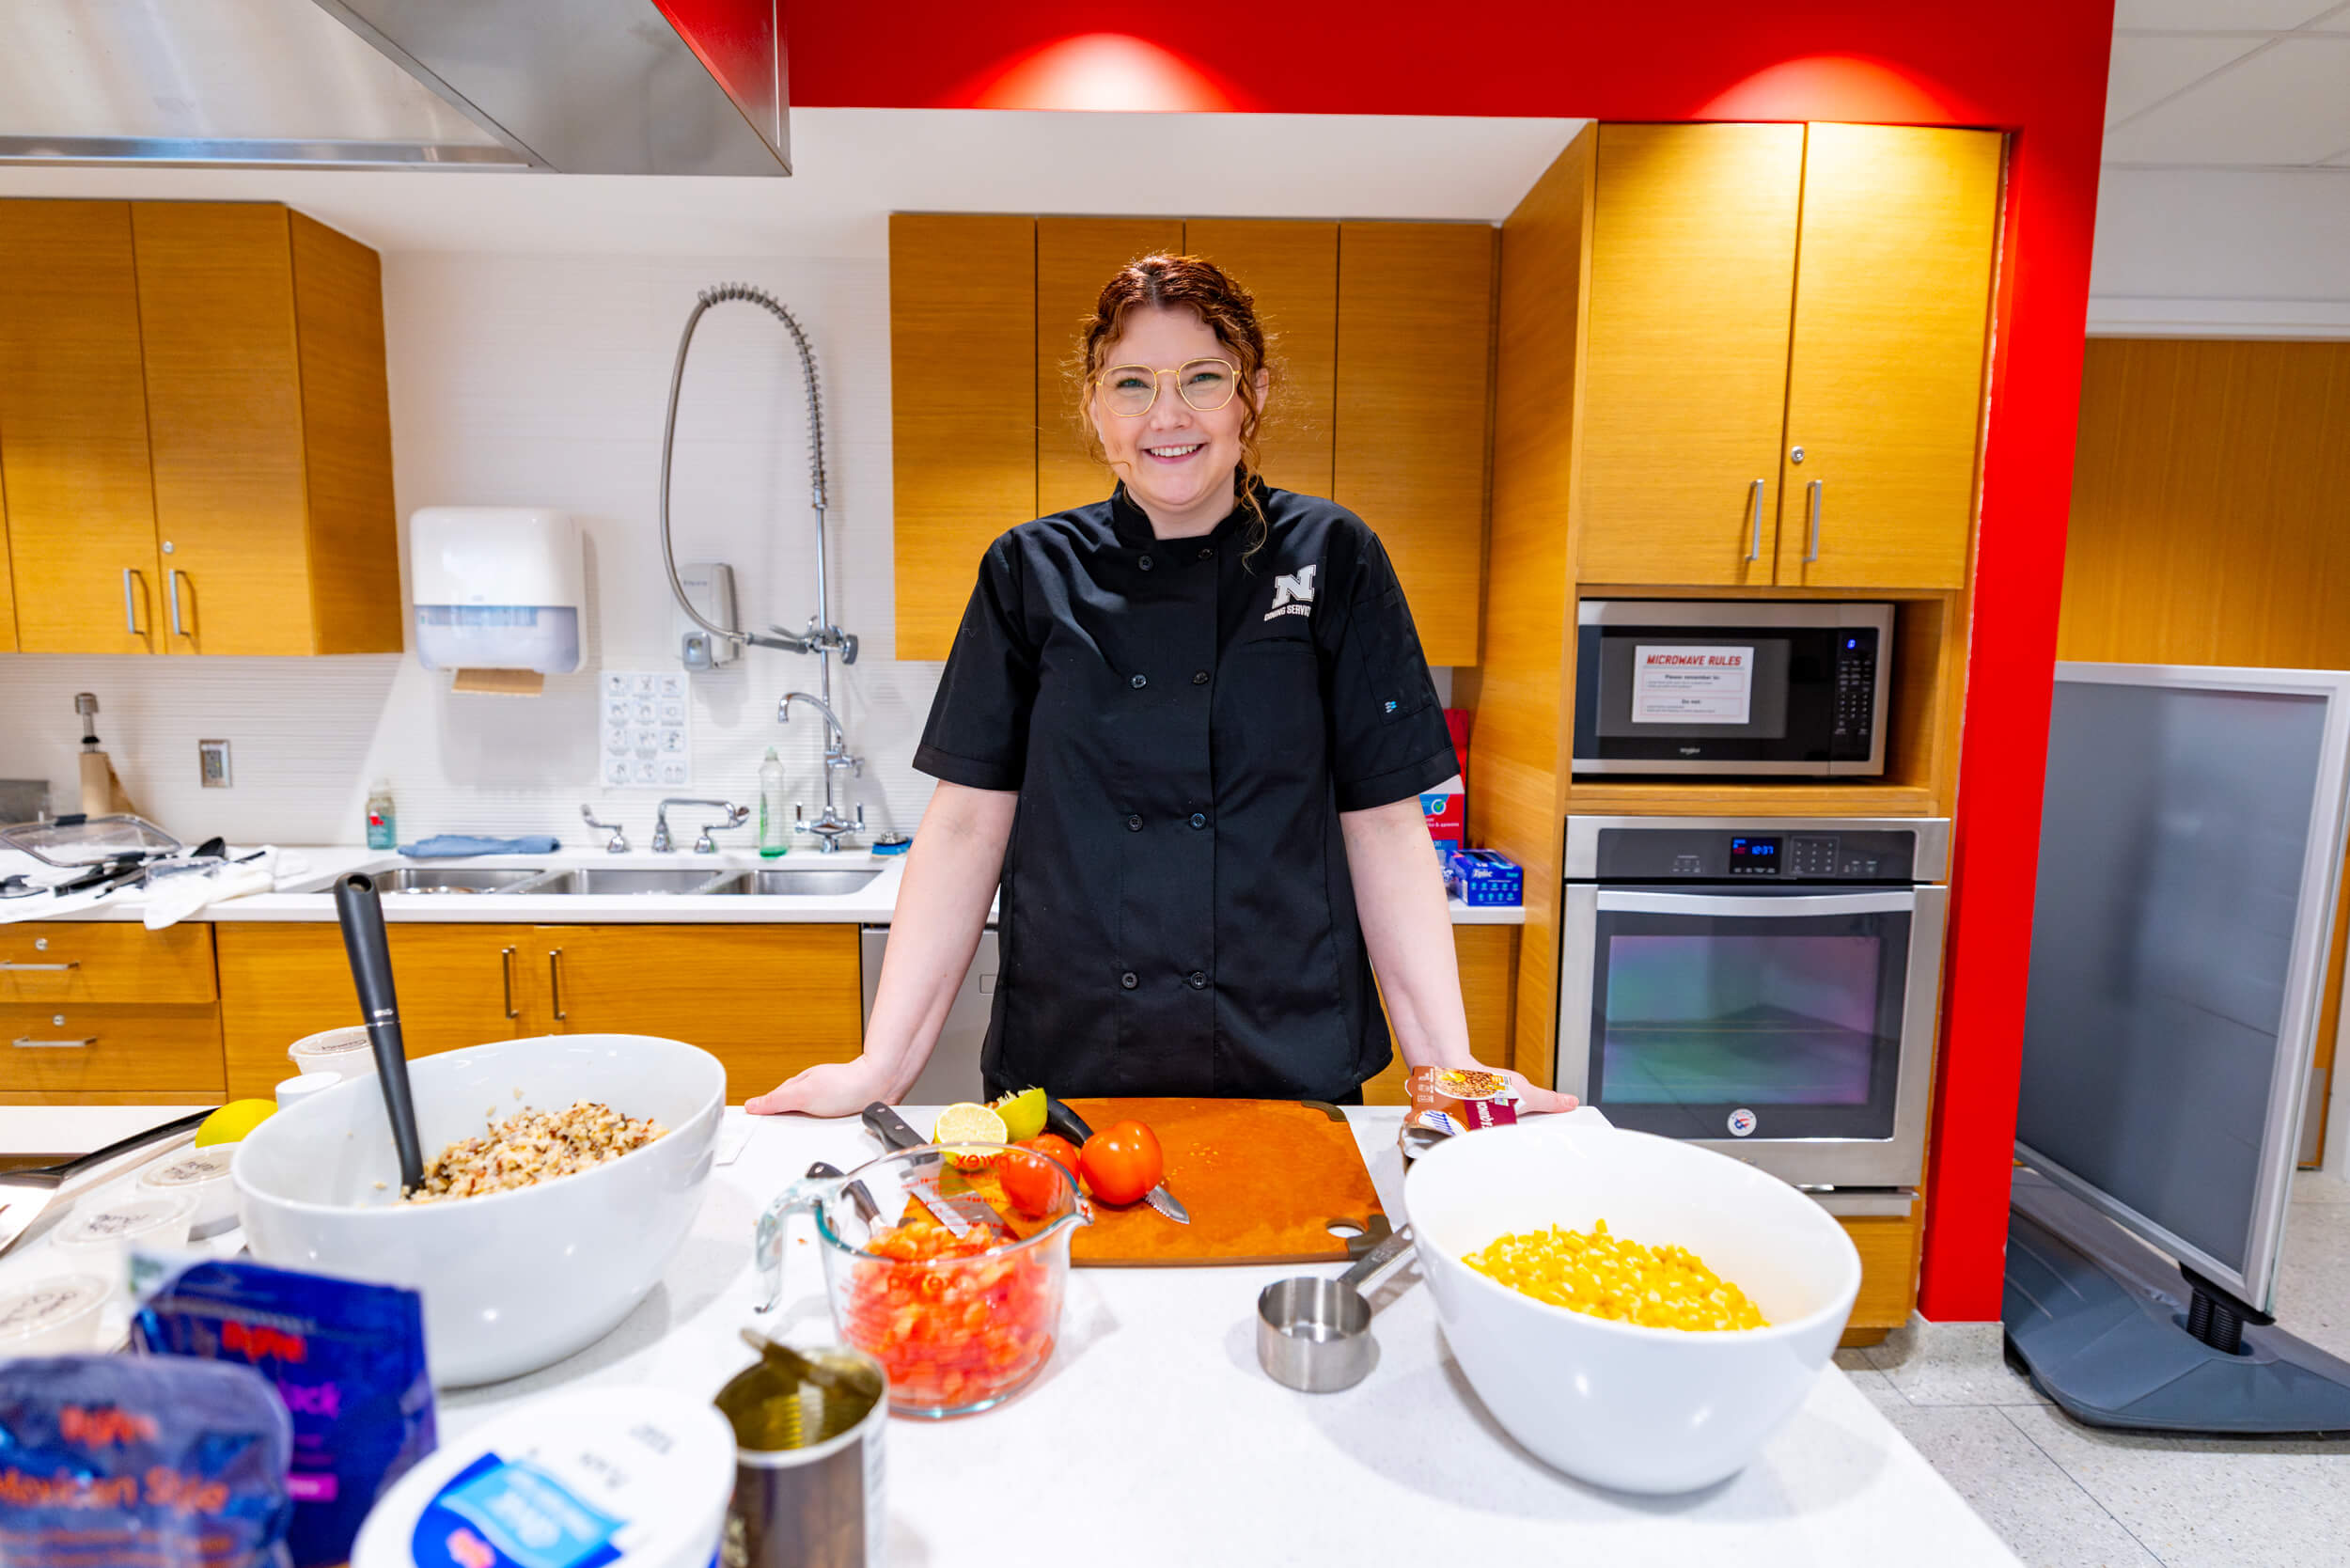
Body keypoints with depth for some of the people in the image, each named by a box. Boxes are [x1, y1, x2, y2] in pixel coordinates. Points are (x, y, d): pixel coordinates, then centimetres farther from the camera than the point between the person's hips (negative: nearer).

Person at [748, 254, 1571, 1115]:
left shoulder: (1332, 558, -2)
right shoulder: (1030, 570, -1)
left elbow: (1384, 824, -3)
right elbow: (968, 820, -2)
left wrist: (1448, 1064, -8)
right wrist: (880, 1065, -6)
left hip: (1291, 1069, 0)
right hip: (1063, 1069, 1)